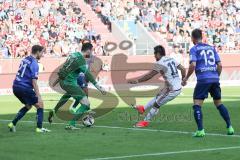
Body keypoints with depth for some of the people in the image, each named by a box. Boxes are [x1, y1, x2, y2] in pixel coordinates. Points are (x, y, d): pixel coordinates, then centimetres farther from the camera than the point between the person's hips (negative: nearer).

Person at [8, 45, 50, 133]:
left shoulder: (25, 59, 13)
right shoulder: (34, 64, -13)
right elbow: (34, 81, -18)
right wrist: (38, 96, -18)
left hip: (16, 87, 8)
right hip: (24, 88, -8)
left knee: (28, 106, 24)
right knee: (40, 105, 4)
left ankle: (13, 124, 18)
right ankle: (39, 128, -1)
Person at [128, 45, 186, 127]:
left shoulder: (160, 63, -16)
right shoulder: (171, 59, 7)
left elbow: (149, 75, -13)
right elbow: (183, 69, 10)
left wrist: (137, 81, -3)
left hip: (172, 90, -9)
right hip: (178, 87, 9)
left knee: (156, 104, 5)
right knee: (157, 97, 26)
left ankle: (145, 121, 17)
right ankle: (143, 108, 42)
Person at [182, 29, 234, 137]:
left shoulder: (194, 49, 1)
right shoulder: (211, 48, 16)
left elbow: (193, 65, -12)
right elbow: (219, 65, 12)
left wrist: (186, 78, -1)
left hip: (203, 79, -5)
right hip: (215, 79, 5)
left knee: (197, 104, -2)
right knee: (218, 103, 17)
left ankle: (200, 130, -14)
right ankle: (230, 127, 15)